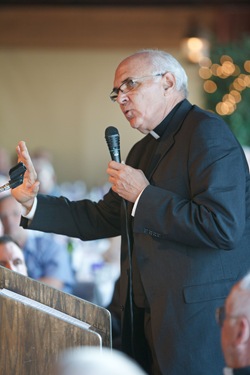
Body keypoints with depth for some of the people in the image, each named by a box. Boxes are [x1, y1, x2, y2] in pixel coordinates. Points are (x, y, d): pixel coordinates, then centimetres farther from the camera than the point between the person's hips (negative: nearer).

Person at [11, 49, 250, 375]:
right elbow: (102, 219, 23)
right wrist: (34, 203, 12)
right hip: (148, 317, 9)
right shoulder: (144, 150, 19)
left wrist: (143, 196, -16)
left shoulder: (208, 133, -12)